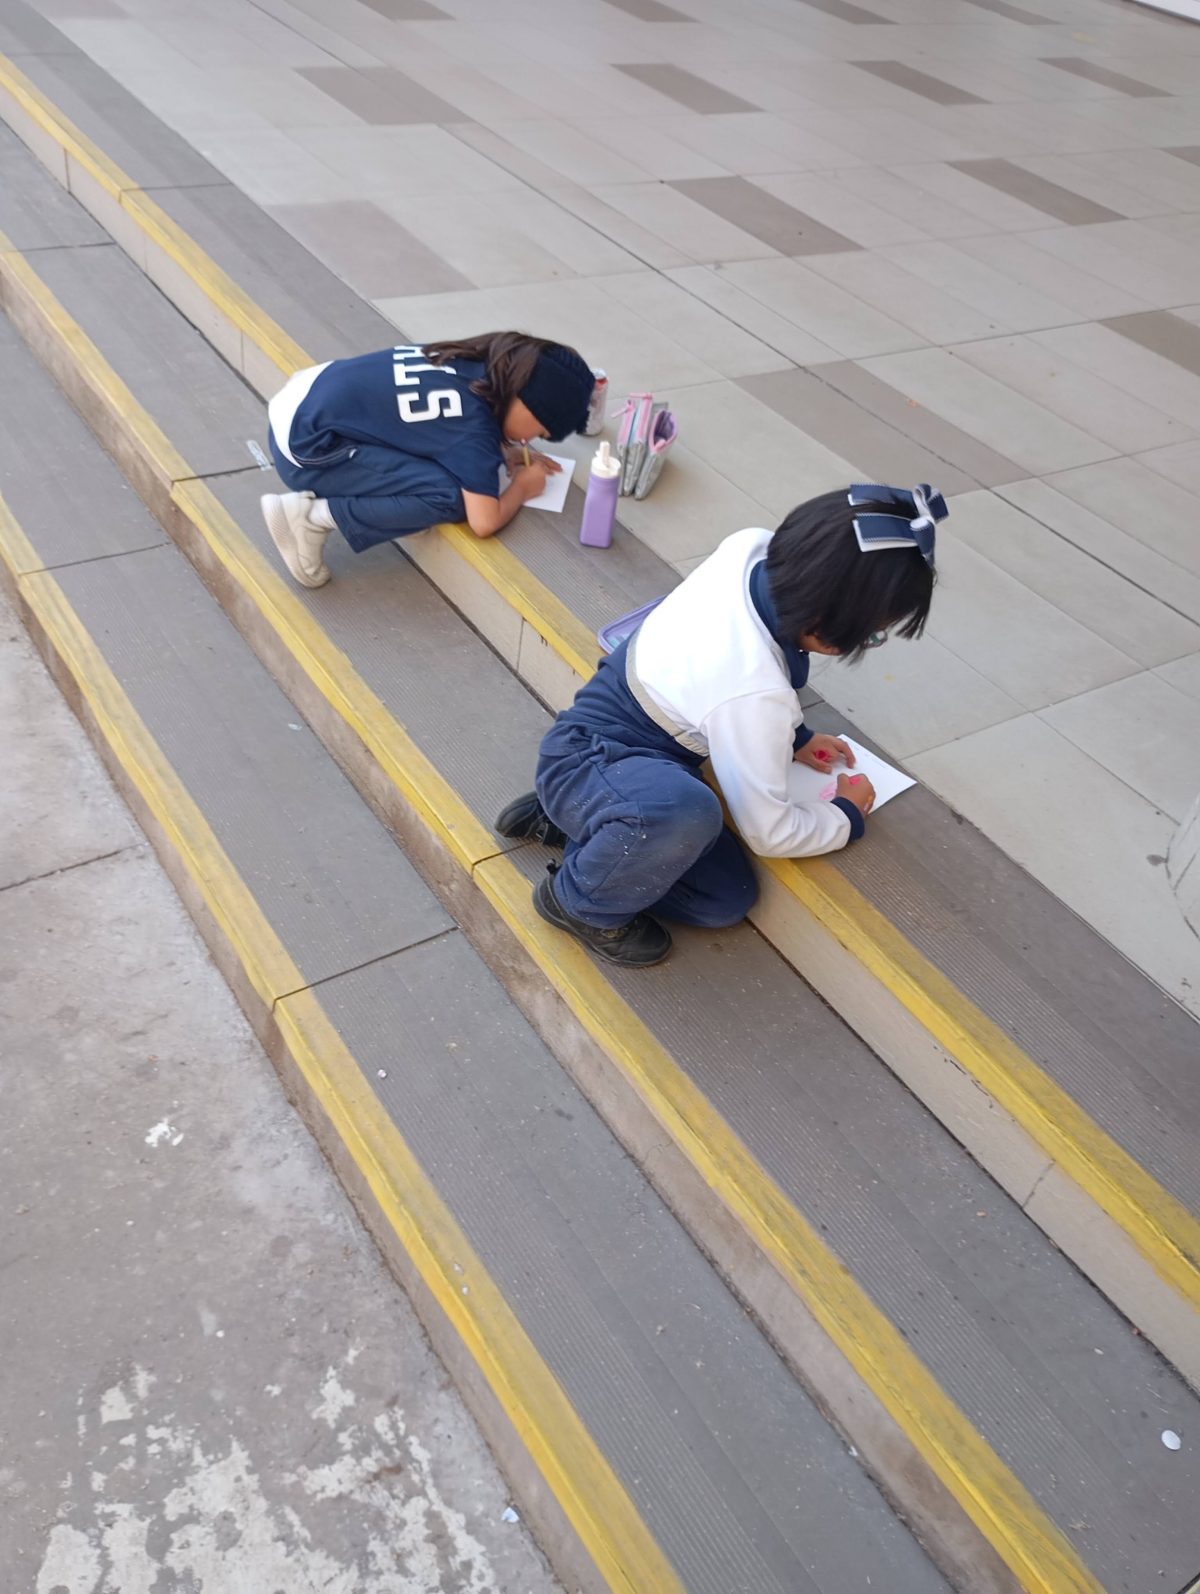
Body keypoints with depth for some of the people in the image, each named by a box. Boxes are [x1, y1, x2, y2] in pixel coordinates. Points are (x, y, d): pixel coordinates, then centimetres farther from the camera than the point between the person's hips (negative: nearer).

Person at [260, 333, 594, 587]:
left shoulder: (474, 364, 6)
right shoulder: (474, 423, -18)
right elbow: (484, 523, -21)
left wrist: (510, 455, 13)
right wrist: (522, 486, -2)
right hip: (303, 447, -9)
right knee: (449, 495, -16)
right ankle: (314, 517, -10)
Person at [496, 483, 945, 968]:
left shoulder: (751, 548, -13)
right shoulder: (755, 692, -34)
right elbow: (769, 831, -18)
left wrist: (795, 736, 16)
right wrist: (847, 816, 1)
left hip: (623, 744, 9)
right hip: (583, 763, -9)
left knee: (728, 901, 5)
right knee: (685, 814, -42)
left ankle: (566, 822, 13)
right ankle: (581, 903, -11)